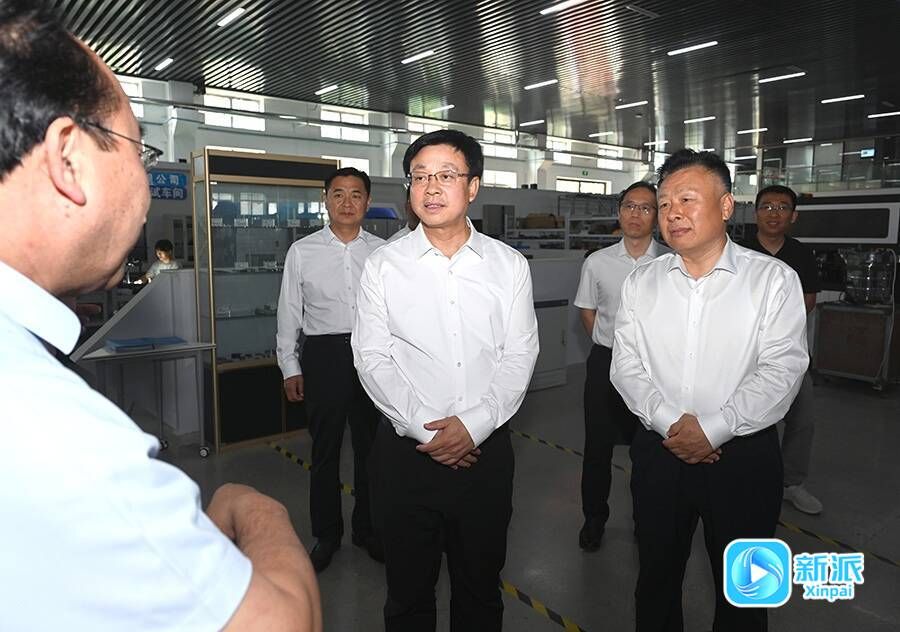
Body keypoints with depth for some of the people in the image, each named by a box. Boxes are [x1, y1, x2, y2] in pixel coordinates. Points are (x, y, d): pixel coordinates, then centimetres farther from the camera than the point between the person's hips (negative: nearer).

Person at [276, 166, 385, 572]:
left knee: (371, 446, 13)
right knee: (325, 450, 11)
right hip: (323, 354, -1)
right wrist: (290, 368, 3)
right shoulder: (302, 251, 0)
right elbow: (289, 313, 4)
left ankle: (368, 529, 34)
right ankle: (326, 535, 31)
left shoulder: (382, 251, 1)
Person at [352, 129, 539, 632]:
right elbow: (373, 359, -4)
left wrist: (474, 424, -13)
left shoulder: (510, 265, 1)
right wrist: (424, 429, -12)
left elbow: (520, 357, -2)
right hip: (406, 449, 0)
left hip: (485, 448, 1)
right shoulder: (384, 265, -2)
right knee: (409, 589, 16)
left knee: (481, 588, 18)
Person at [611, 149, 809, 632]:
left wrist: (712, 428, -19)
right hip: (659, 453, 3)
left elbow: (782, 369, -12)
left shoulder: (774, 279, -6)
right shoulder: (641, 283, 3)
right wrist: (669, 422, -15)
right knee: (656, 577, 19)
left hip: (743, 455, -2)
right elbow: (626, 365, -2)